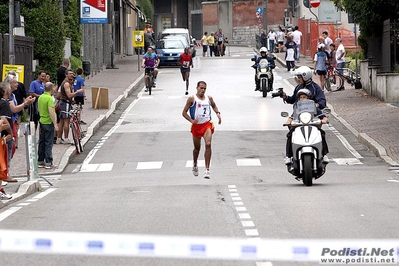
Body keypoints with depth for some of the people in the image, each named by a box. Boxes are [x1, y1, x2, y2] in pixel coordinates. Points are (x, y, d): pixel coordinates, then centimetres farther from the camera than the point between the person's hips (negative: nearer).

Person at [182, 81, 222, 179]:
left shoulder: (209, 98, 6)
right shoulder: (192, 99, -5)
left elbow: (214, 106, 27)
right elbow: (184, 112, -3)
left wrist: (218, 113, 8)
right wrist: (191, 120, -18)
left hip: (207, 124, 1)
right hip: (196, 126, -1)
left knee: (208, 144, -21)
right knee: (197, 148, 13)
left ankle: (207, 169, -19)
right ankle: (195, 165, 44)